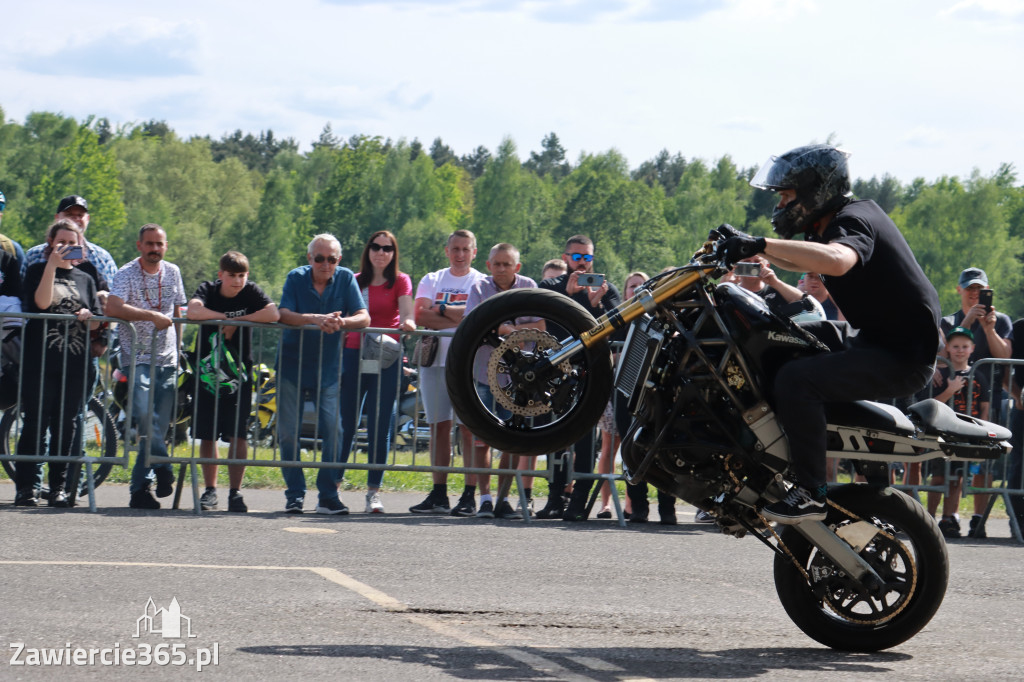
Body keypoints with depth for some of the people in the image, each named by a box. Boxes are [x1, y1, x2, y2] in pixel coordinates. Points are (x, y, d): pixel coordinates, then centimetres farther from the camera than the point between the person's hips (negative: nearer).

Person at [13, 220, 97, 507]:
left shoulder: (85, 279, 18)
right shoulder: (38, 271, 6)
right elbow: (42, 302, -12)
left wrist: (89, 316, -6)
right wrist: (53, 264, -17)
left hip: (74, 364, 3)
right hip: (40, 360, -3)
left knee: (65, 426, 3)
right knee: (35, 422, -6)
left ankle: (59, 488, 8)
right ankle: (26, 487, -4)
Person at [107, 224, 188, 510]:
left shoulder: (172, 273, 11)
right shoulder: (126, 275, -5)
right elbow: (112, 307, -24)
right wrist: (152, 316, -28)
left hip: (167, 360, 4)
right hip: (137, 358, -4)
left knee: (159, 426, 1)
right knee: (144, 417, -23)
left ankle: (140, 488, 8)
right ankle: (163, 468, -12)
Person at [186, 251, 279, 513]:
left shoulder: (251, 292, -2)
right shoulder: (208, 290, -3)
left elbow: (273, 314, -20)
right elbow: (193, 311, -24)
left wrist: (237, 321, -17)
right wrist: (226, 318, -18)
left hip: (238, 373, -1)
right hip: (208, 372, 1)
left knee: (238, 434, -7)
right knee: (207, 435, 4)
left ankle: (235, 492, -1)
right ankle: (210, 490, 15)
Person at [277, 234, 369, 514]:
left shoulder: (346, 279, -2)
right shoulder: (296, 278, -5)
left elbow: (364, 317, -9)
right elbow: (283, 315, -18)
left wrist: (342, 322, -31)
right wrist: (316, 319, -34)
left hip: (328, 369, 0)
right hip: (292, 367, 0)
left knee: (333, 430, -8)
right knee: (288, 432, -1)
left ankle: (328, 496, 1)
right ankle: (295, 494, 10)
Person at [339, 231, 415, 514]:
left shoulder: (400, 281, 5)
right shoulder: (355, 281, 12)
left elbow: (406, 312, -11)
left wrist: (408, 323, -31)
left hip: (386, 360, -2)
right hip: (354, 354, 2)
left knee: (380, 426, -1)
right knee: (345, 424, -1)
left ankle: (374, 491, 4)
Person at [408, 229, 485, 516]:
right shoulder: (431, 281, 15)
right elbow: (420, 315, 0)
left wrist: (441, 310, -5)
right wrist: (459, 318, -8)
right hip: (435, 359, 4)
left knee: (470, 427, -7)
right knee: (439, 426, 4)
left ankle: (470, 495, -7)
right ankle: (438, 495, 8)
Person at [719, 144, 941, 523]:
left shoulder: (853, 220, -18)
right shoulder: (834, 224, 14)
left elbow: (837, 261, -43)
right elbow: (800, 263, 35)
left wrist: (763, 244, -42)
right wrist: (748, 246, 20)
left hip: (904, 356, -11)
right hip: (878, 341, 11)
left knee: (797, 378, -28)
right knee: (776, 360, 23)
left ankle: (811, 493, -24)